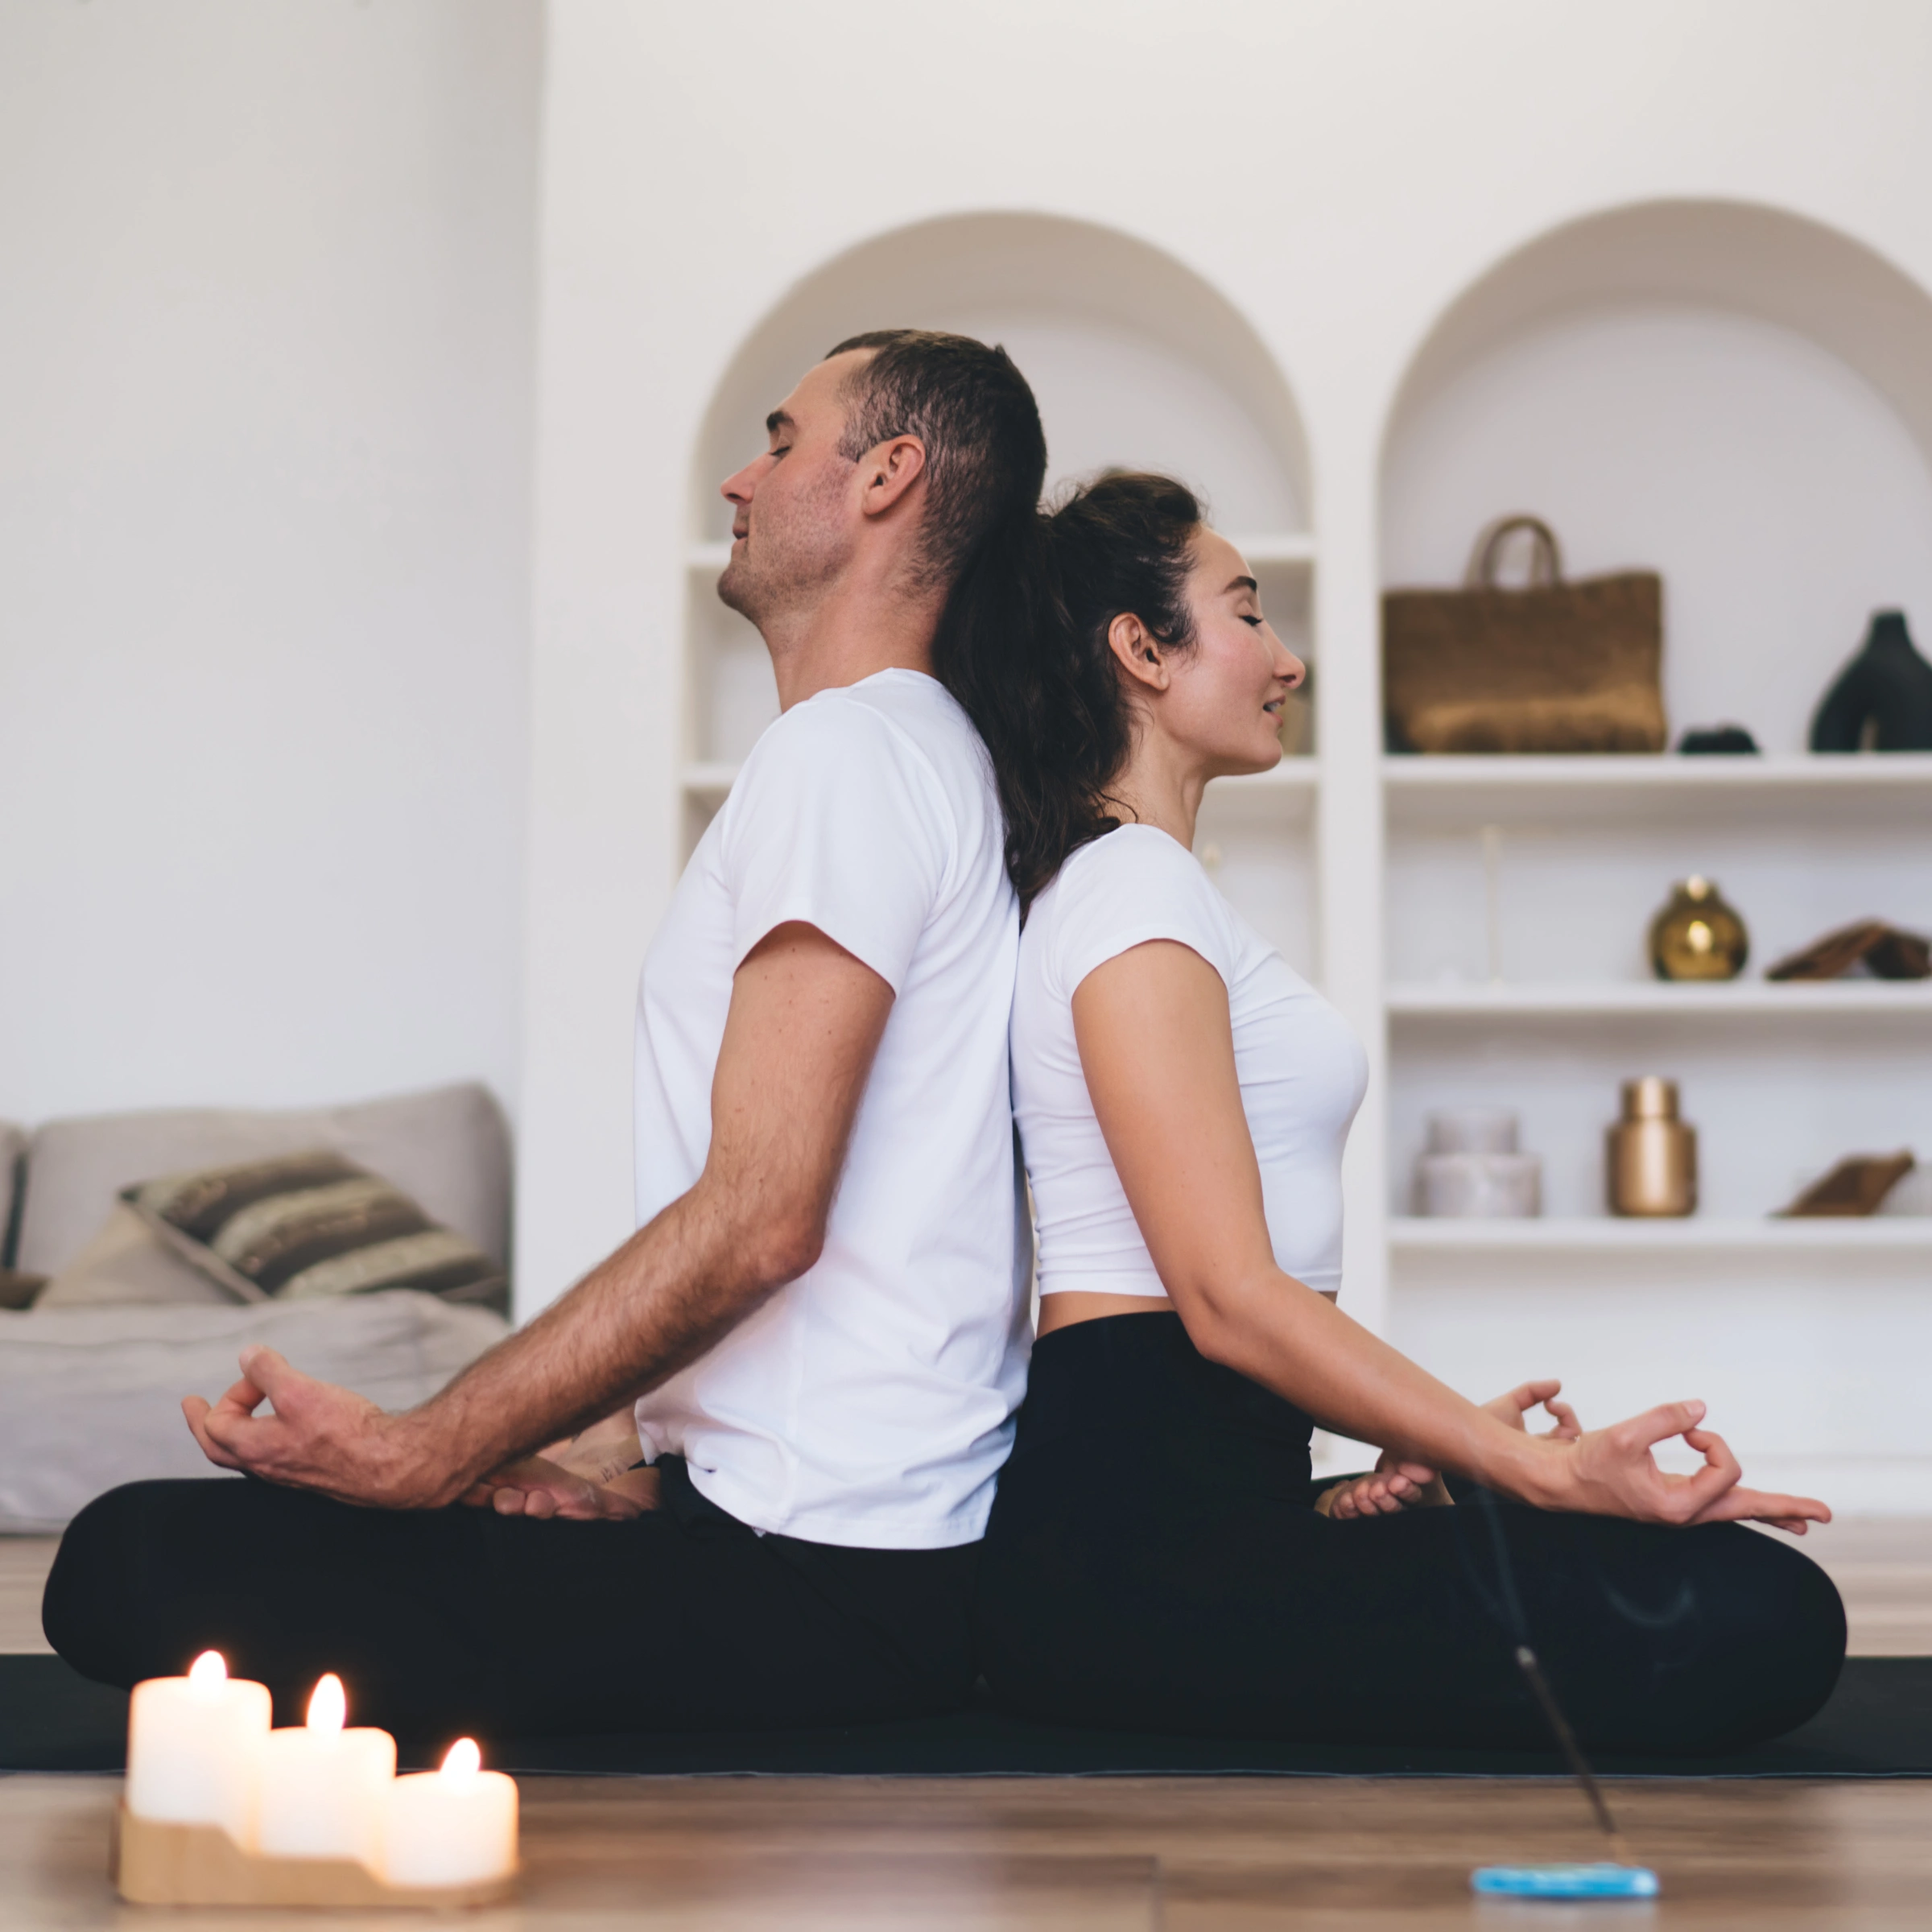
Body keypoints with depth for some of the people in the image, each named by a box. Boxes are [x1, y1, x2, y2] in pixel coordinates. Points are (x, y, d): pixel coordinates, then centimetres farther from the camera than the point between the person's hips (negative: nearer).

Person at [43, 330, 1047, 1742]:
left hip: (813, 1585, -10)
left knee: (132, 1568, -19)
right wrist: (642, 1486, 11)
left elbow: (756, 1219, -22)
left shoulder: (847, 751, -13)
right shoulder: (925, 755, 21)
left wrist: (421, 1455, -18)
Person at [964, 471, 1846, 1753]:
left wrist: (1424, 1438, 8)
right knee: (1762, 1623, -21)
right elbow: (1231, 1299, -16)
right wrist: (1543, 1471, -16)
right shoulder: (1134, 885, -8)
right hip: (1146, 1538, -10)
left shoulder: (1113, 884, 24)